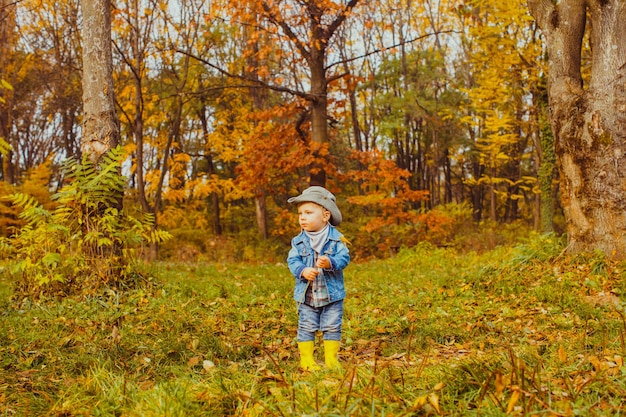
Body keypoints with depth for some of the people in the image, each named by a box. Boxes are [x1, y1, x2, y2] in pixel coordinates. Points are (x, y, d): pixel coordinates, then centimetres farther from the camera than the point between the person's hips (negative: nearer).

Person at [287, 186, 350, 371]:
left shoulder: (337, 238, -6)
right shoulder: (298, 241, 0)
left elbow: (344, 257, -12)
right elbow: (292, 260, -4)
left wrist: (330, 263, -31)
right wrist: (302, 271, -24)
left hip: (332, 293, -1)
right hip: (306, 294, 1)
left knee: (332, 327, 7)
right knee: (306, 327, 7)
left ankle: (331, 358, 20)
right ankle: (306, 359, 18)